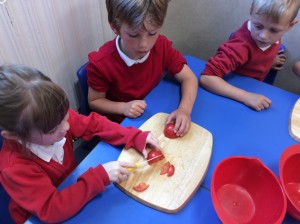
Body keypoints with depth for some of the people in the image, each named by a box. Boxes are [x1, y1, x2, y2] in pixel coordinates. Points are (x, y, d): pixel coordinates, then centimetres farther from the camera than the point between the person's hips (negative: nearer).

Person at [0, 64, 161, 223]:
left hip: (71, 188, 6)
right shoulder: (14, 168, -30)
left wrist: (136, 137, -18)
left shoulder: (57, 117, -18)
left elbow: (93, 124, -8)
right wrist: (100, 176, -37)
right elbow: (51, 210, -32)